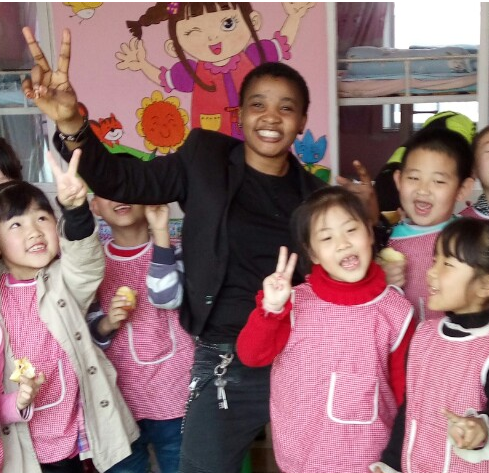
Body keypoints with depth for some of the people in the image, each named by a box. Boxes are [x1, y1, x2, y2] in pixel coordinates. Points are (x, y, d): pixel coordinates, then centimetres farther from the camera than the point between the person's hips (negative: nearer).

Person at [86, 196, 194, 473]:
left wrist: (161, 232, -21)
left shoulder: (173, 249, -1)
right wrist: (107, 324, -13)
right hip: (120, 396, 2)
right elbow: (87, 332, 8)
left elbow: (168, 298, -20)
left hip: (176, 393, -2)